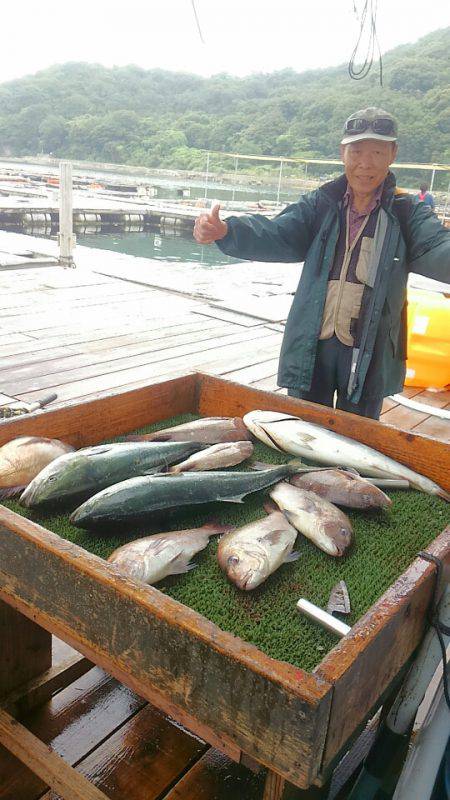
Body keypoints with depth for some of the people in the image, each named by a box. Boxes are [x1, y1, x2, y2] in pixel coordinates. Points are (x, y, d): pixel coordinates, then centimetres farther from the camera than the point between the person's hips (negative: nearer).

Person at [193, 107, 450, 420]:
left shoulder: (407, 212, -1)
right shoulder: (320, 204, 2)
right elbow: (278, 236, -10)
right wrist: (226, 231, -30)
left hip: (370, 355, 0)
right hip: (312, 346, 1)